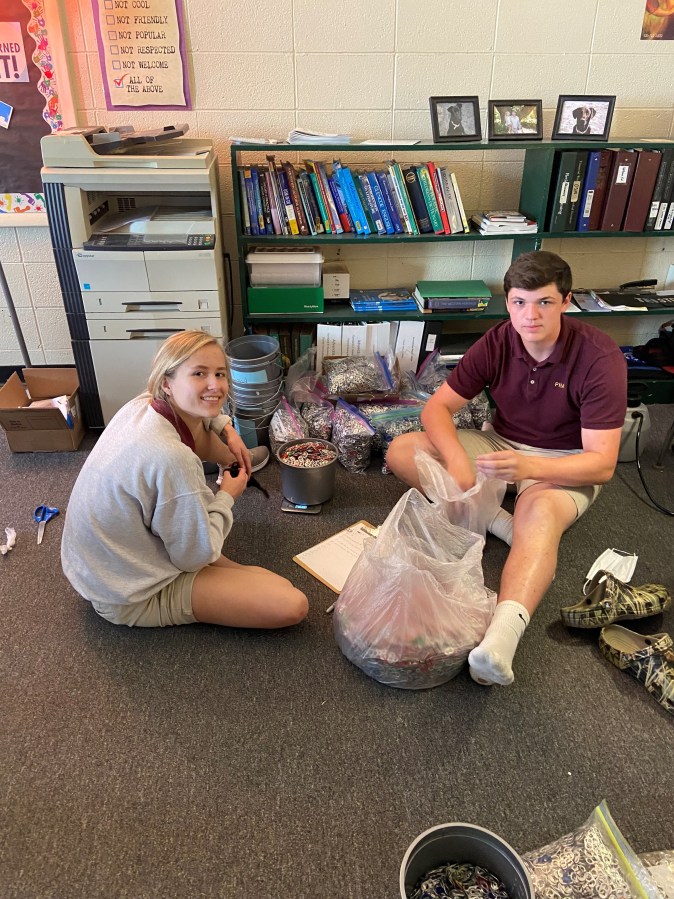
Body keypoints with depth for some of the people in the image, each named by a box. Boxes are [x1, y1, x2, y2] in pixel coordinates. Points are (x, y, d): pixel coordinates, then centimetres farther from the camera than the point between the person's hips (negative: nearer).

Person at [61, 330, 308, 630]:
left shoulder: (142, 404, -9)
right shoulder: (172, 459, -35)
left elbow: (196, 410, 18)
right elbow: (197, 555, -22)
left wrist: (226, 428, 0)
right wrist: (226, 497, -7)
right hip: (133, 598, -8)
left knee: (212, 439, 11)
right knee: (292, 605, -18)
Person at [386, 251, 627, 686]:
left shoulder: (600, 357, -21)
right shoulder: (497, 343, -11)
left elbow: (602, 463, -25)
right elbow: (438, 406, -9)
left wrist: (528, 467, -43)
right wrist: (457, 460, -31)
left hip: (565, 463, -5)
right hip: (501, 443, 5)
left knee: (540, 514, -41)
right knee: (402, 451, -13)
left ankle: (501, 638, -60)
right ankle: (497, 521, -21)